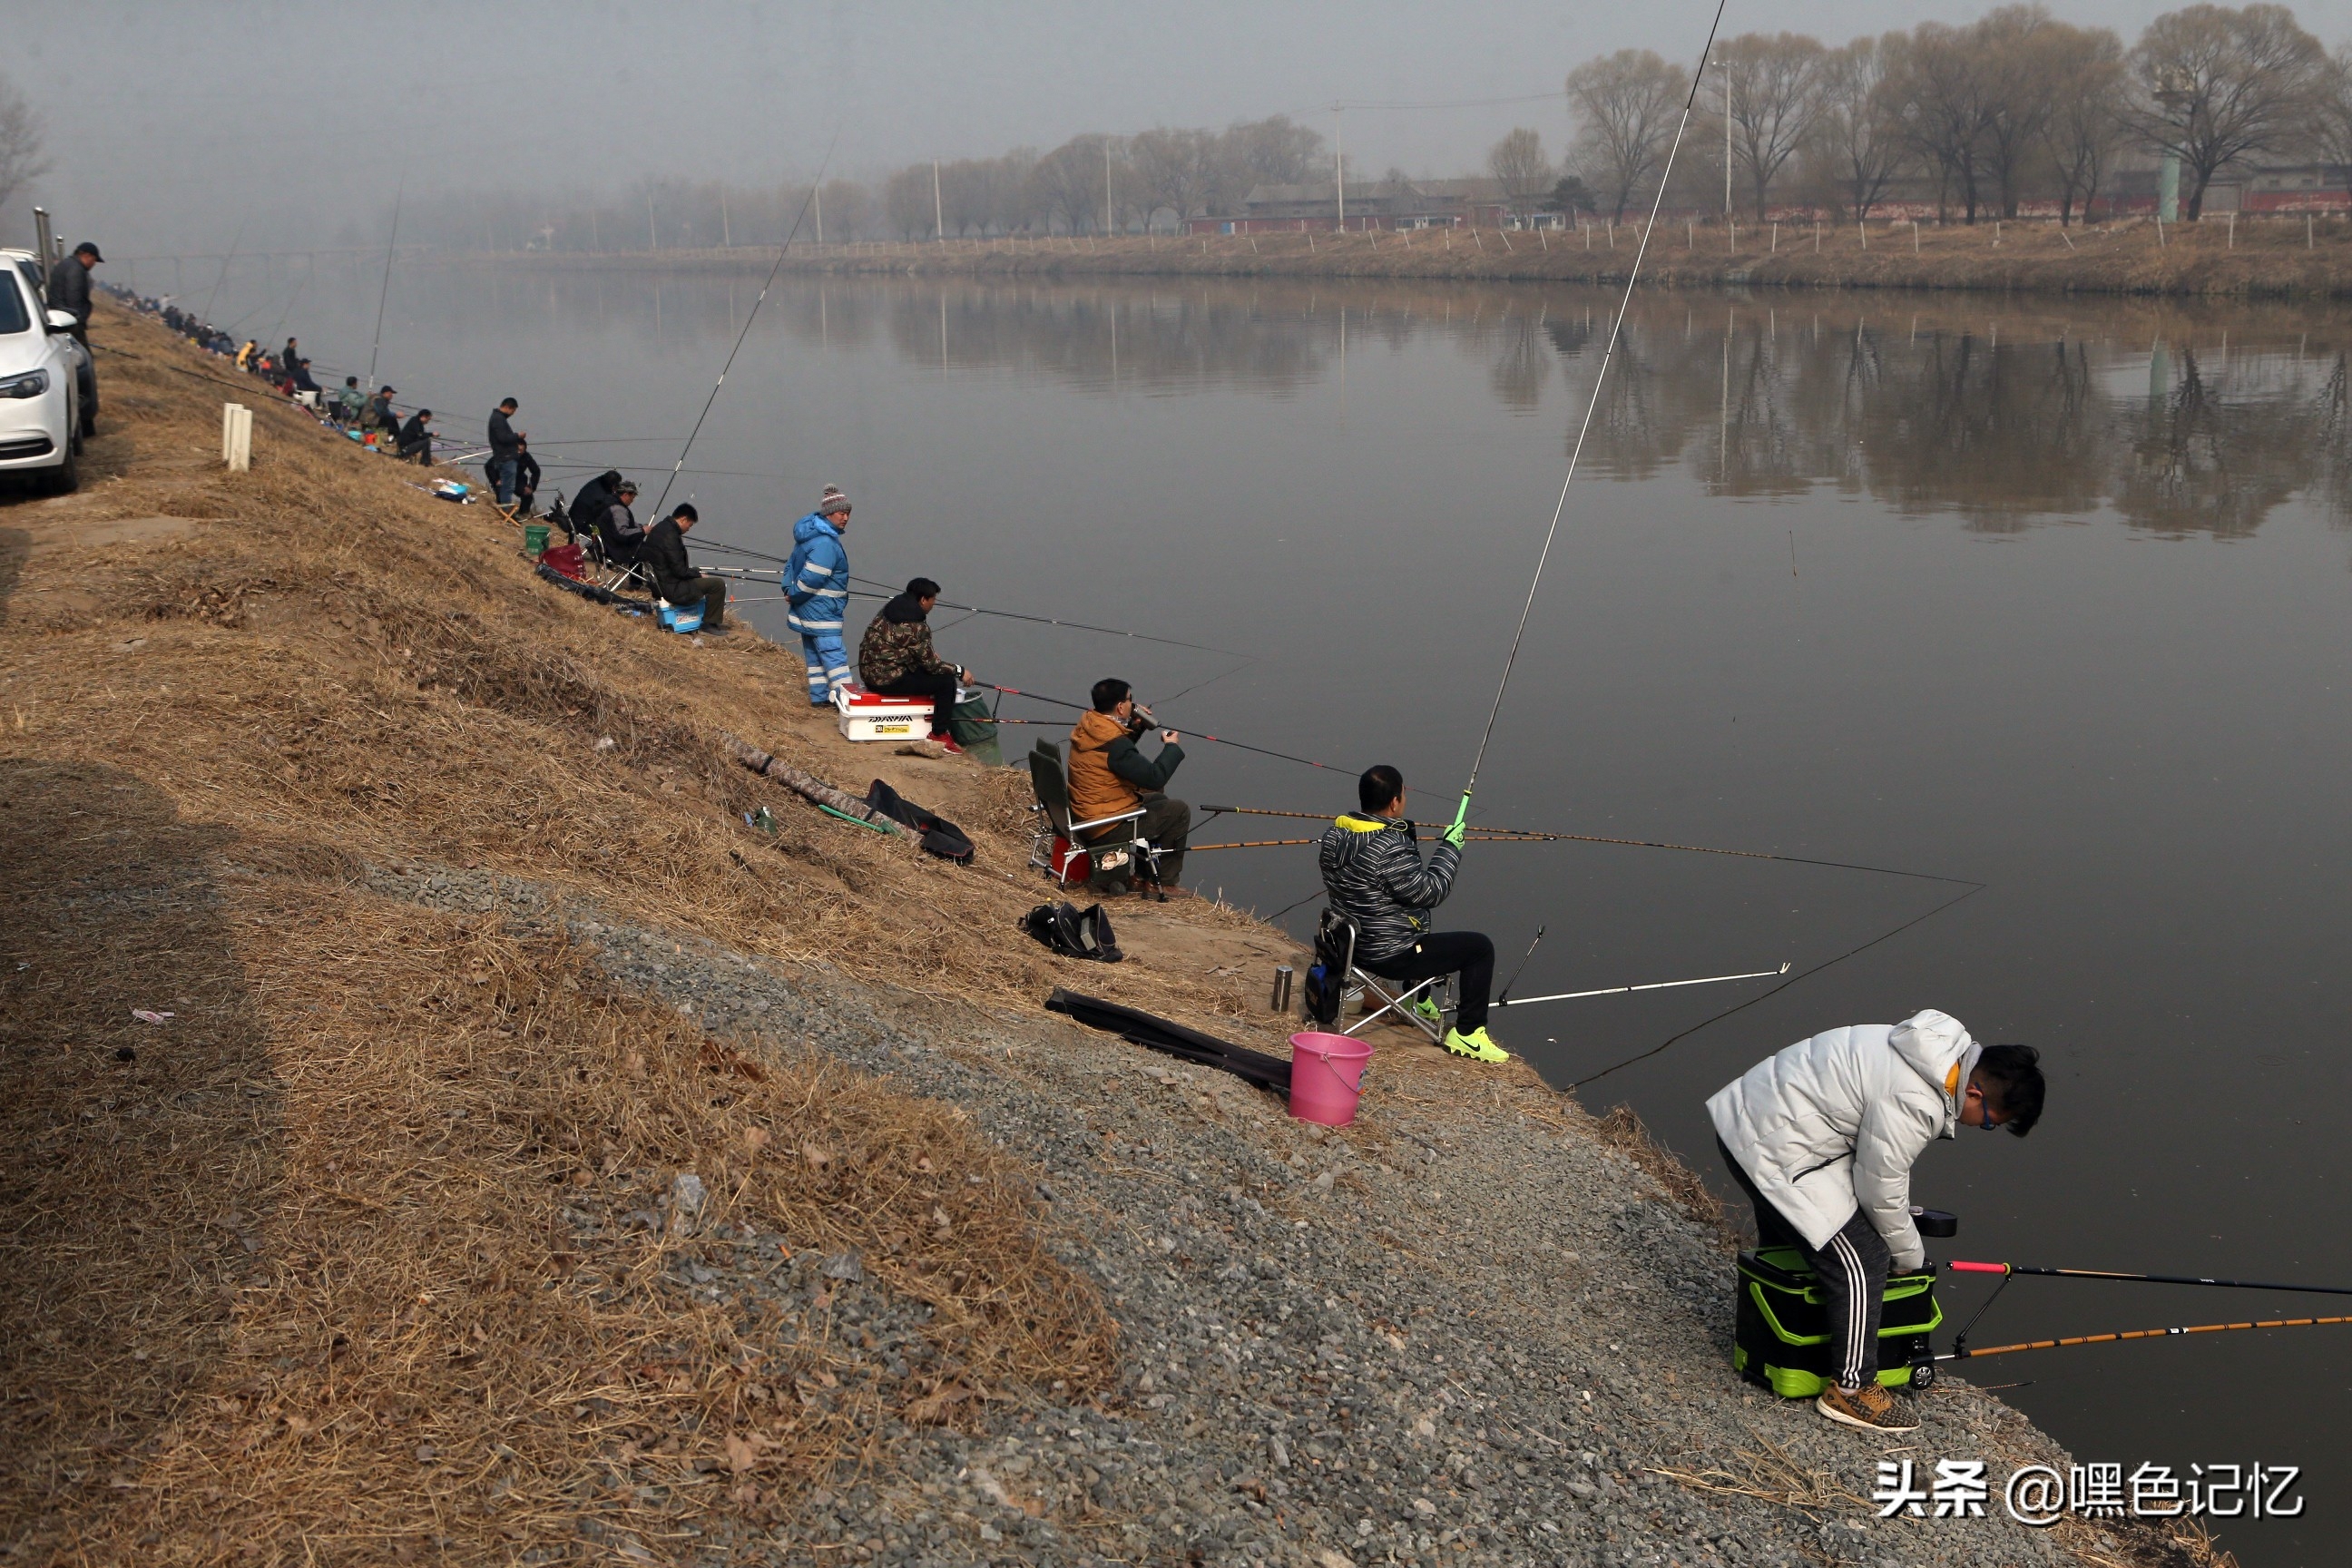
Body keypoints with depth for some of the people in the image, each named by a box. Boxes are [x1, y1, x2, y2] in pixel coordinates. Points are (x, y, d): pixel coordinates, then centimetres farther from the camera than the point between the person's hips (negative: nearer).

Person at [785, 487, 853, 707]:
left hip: (808, 612, 10)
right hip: (821, 613, -10)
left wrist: (789, 589, 9)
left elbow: (792, 565, 18)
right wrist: (794, 596, -11)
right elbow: (812, 578, -26)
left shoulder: (810, 533, 11)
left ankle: (819, 696, 22)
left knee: (814, 654, 15)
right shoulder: (825, 543, -23)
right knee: (834, 655, -9)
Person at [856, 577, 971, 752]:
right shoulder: (916, 626, -20)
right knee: (946, 681, -9)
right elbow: (930, 663, -14)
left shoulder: (891, 608, 8)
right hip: (887, 680, -10)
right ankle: (939, 734, 1)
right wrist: (960, 671, -2)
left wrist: (931, 657, 24)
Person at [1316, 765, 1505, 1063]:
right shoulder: (1390, 850, -31)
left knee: (1417, 926, 39)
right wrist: (1449, 847, -10)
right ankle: (1466, 1034, 9)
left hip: (1349, 943, 9)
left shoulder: (1334, 833, -4)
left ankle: (1418, 1002, 51)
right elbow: (1431, 892, -21)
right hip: (1388, 955, -9)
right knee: (1480, 947, 3)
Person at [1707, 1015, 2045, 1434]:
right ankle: (1851, 1390, 6)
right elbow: (1879, 1189, -17)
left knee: (1784, 1241, 32)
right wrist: (1910, 1256, 0)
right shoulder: (1912, 1102, -29)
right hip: (1776, 1154, -11)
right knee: (1861, 1263, -8)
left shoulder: (1948, 1052, 3)